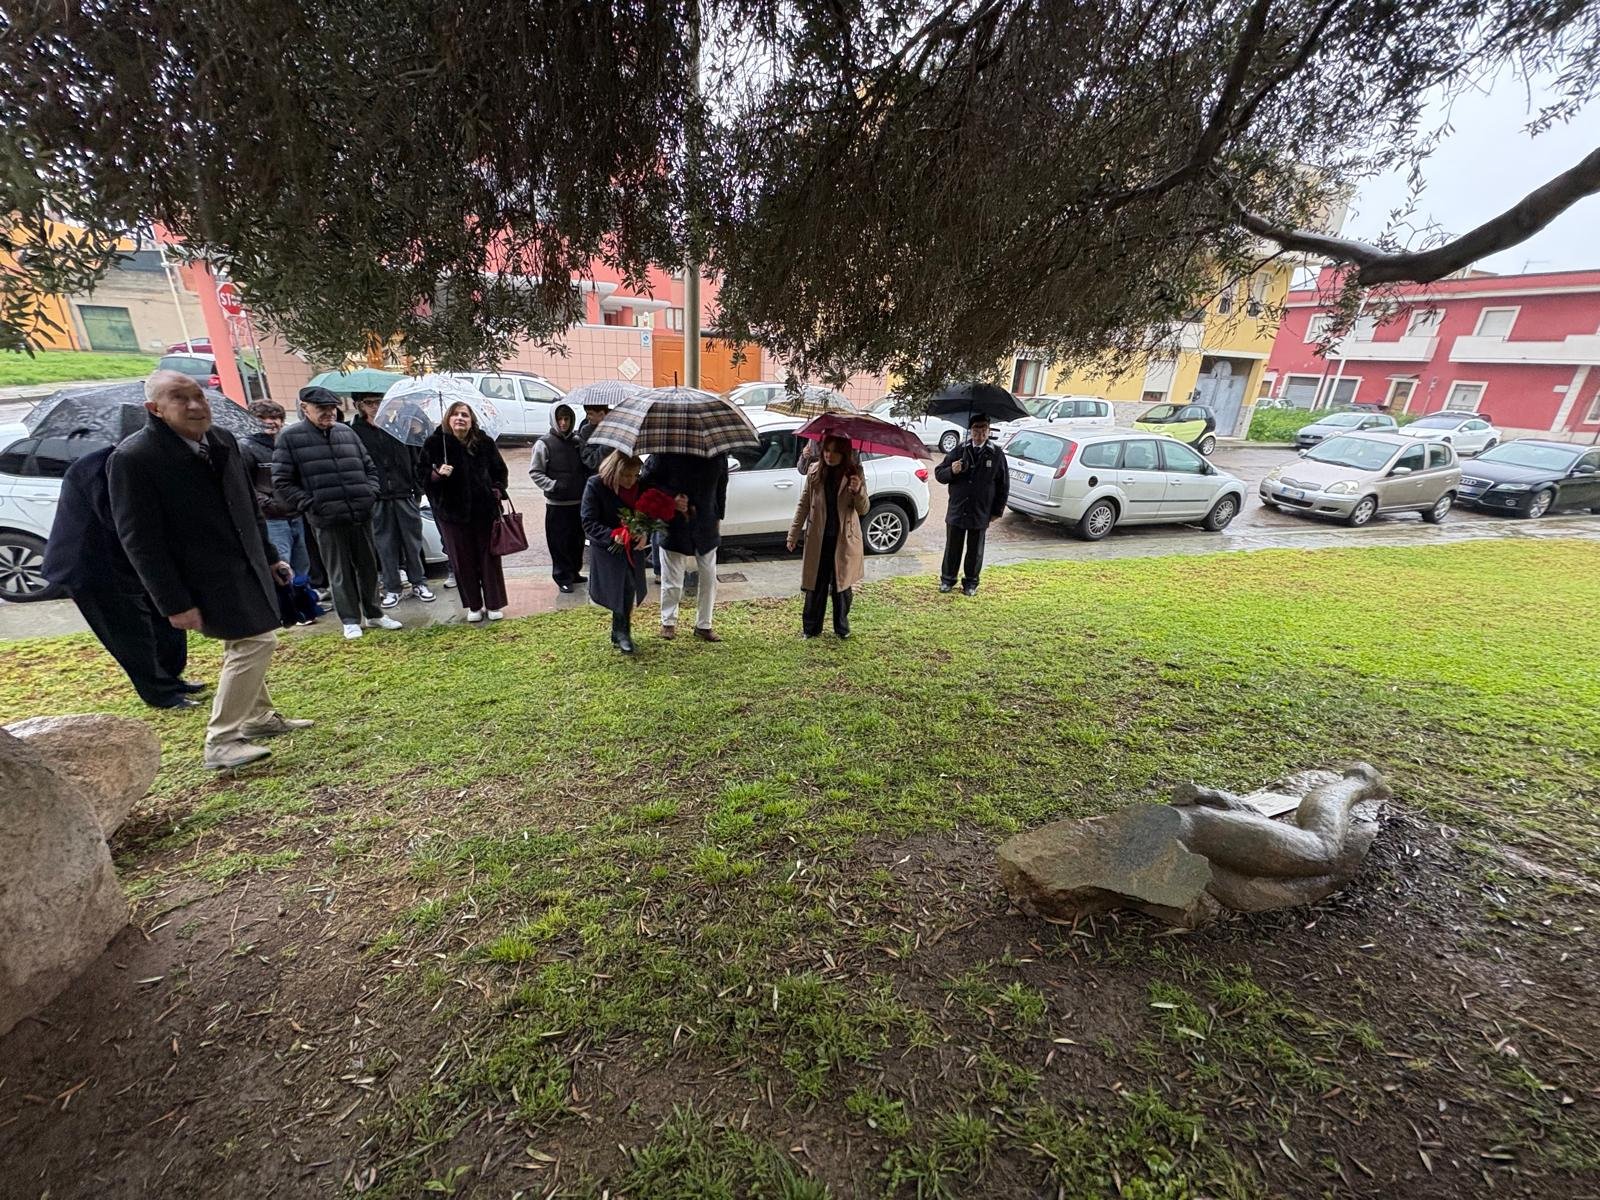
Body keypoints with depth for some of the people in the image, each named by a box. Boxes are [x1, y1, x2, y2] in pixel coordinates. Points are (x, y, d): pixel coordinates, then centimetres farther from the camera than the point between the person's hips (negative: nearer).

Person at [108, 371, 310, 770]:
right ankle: (221, 742, 1)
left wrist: (270, 556, 16)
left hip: (247, 567, 8)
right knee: (256, 641, -11)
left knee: (247, 645, 17)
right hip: (207, 579, -7)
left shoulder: (223, 441, 5)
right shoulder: (133, 458, -16)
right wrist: (175, 603, -17)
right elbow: (139, 539, -16)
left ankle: (259, 717, 34)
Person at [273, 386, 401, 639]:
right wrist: (311, 505, -8)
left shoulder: (347, 432, 11)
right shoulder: (290, 438, -1)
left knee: (368, 567, 12)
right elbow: (282, 483, -2)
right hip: (328, 520, -4)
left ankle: (374, 613, 25)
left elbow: (369, 466, 20)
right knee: (340, 573, 5)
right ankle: (350, 620, 17)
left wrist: (371, 494, 7)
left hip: (362, 515, 4)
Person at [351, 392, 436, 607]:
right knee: (385, 544, 4)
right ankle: (391, 588, 13)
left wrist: (418, 488, 0)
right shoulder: (356, 431, 3)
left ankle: (418, 582, 18)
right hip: (376, 498, 0)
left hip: (404, 494, 0)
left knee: (413, 540, 5)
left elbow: (414, 457, 5)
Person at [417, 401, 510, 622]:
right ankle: (473, 606, 18)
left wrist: (498, 490, -1)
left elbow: (500, 471, 15)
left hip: (484, 509, 0)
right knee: (462, 561, 5)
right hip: (451, 511, 0)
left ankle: (494, 604, 16)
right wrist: (438, 474, -18)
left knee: (489, 556, 4)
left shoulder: (484, 443, 3)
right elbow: (421, 474, 1)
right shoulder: (434, 443, -1)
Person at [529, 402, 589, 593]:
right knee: (560, 542, -1)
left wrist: (588, 484, 6)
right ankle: (563, 577, 9)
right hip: (557, 503, -5)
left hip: (579, 501, 5)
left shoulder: (577, 441, 9)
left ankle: (574, 572, 26)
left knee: (577, 540, 12)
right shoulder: (544, 444, -4)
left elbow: (587, 467, 21)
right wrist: (553, 485, -16)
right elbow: (535, 472, -4)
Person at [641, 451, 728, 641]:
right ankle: (668, 622, 29)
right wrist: (671, 497, -20)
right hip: (674, 525, -3)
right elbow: (646, 481, -6)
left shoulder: (718, 455, -1)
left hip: (706, 526, 3)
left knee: (709, 579, 8)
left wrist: (718, 517, 13)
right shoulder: (666, 453, -11)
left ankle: (704, 625, 25)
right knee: (672, 580, 5)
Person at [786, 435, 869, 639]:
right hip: (818, 538, 1)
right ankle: (810, 628, 20)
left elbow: (863, 510, -7)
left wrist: (858, 491, -28)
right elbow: (804, 504, 4)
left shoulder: (854, 473, -5)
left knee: (842, 583, 10)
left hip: (844, 539, -1)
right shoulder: (815, 471, -2)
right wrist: (794, 534, 1)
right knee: (816, 584, 7)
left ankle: (842, 627, 26)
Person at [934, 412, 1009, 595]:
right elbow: (938, 473, 4)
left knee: (975, 551, 10)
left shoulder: (996, 455, 0)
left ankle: (971, 582, 25)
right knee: (952, 548, 10)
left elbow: (1003, 485, 5)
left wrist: (997, 511, 3)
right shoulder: (959, 451, 1)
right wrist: (951, 471, -18)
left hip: (981, 513, 0)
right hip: (956, 510, 0)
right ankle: (947, 579, 26)